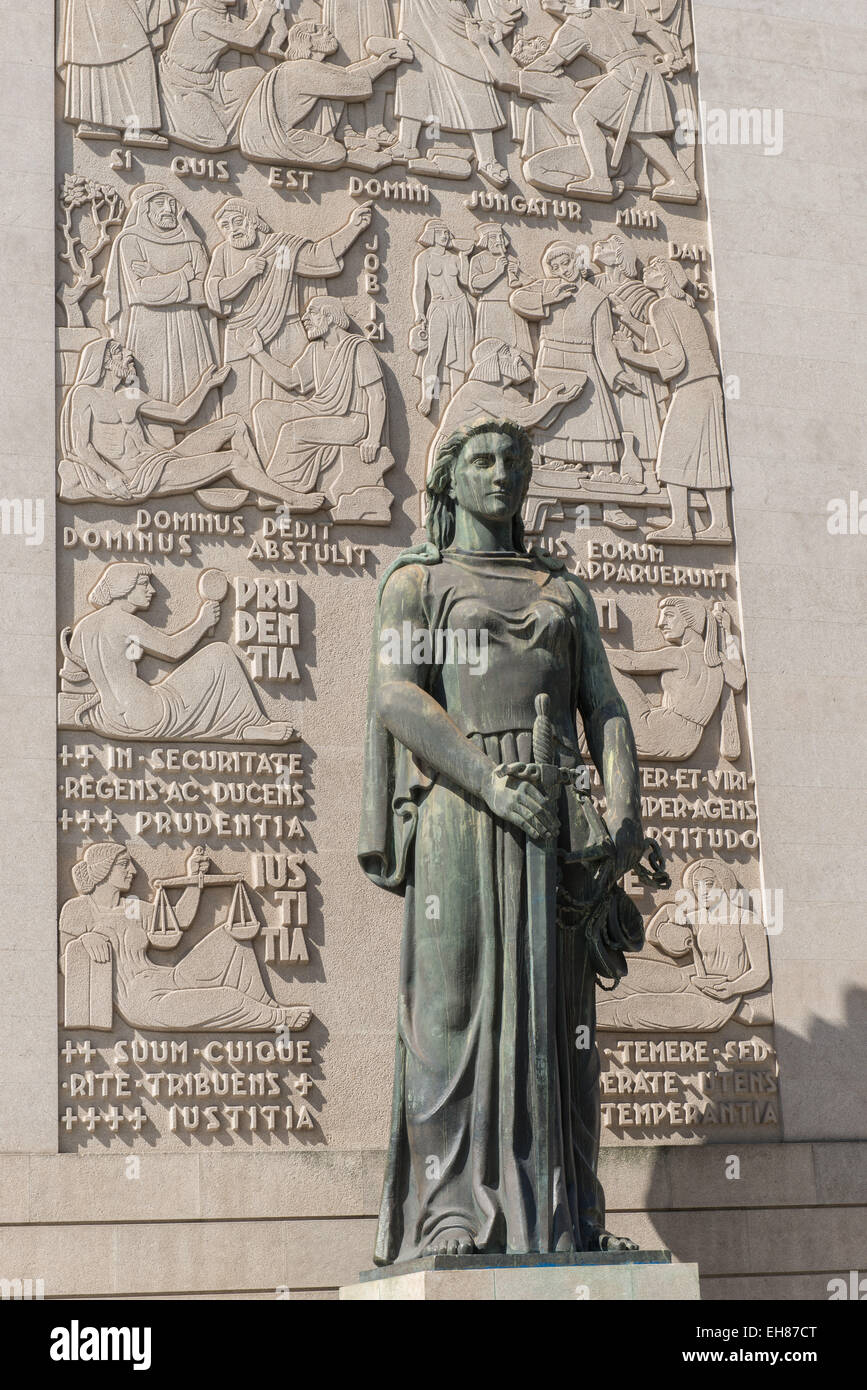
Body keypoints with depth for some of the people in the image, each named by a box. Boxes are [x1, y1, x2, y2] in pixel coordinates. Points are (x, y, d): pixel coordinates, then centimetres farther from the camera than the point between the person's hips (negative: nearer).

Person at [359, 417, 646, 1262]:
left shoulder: (563, 591, 23)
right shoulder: (415, 582, 11)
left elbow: (604, 708, 12)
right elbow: (396, 696, -6)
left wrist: (625, 808, -7)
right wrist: (490, 781, -20)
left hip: (551, 813, 4)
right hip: (457, 813, -4)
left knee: (557, 1009, 0)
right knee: (452, 1002, -9)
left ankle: (569, 1216, 1)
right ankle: (450, 1212, -10)